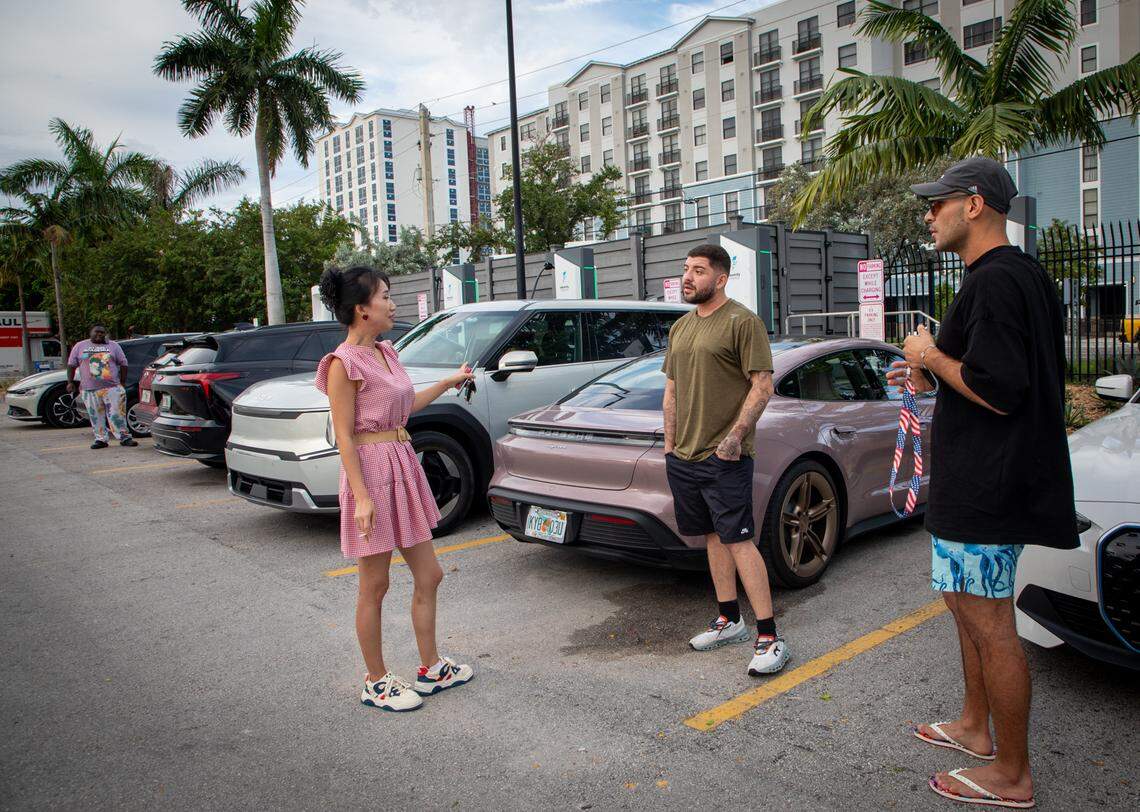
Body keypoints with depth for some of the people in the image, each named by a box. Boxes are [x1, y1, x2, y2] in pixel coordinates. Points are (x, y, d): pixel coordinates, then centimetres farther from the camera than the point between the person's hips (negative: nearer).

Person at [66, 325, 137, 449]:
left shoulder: (113, 346, 9)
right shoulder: (80, 346, 12)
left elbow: (123, 364, 8)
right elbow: (71, 365, 12)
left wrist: (122, 383, 2)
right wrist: (70, 382, 3)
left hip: (112, 388, -1)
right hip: (89, 390, 1)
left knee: (117, 414, -5)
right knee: (96, 416, 3)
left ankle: (124, 437, 0)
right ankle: (100, 439, 10)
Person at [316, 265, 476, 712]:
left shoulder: (384, 352, 11)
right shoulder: (344, 362, -14)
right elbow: (344, 437, -17)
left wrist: (449, 382, 25)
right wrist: (362, 496, -21)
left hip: (404, 468, 9)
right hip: (372, 471, -9)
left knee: (428, 576, 14)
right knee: (374, 586, 5)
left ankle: (430, 668, 29)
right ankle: (376, 683, 21)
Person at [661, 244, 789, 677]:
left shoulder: (743, 321, -7)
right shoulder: (680, 327, 16)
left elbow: (763, 386, -12)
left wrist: (734, 437, -18)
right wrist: (669, 443, 13)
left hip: (724, 458, -7)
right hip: (684, 457, 8)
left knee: (739, 541, -8)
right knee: (713, 537, 14)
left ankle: (769, 637, -1)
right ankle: (730, 620, 26)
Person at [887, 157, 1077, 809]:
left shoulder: (993, 282, -19)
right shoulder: (1026, 274, 15)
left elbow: (997, 392, -26)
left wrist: (930, 355, -12)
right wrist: (933, 379, 14)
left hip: (986, 484, -11)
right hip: (993, 480, 11)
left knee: (990, 625, -1)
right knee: (971, 605, 22)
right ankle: (976, 727, 37)